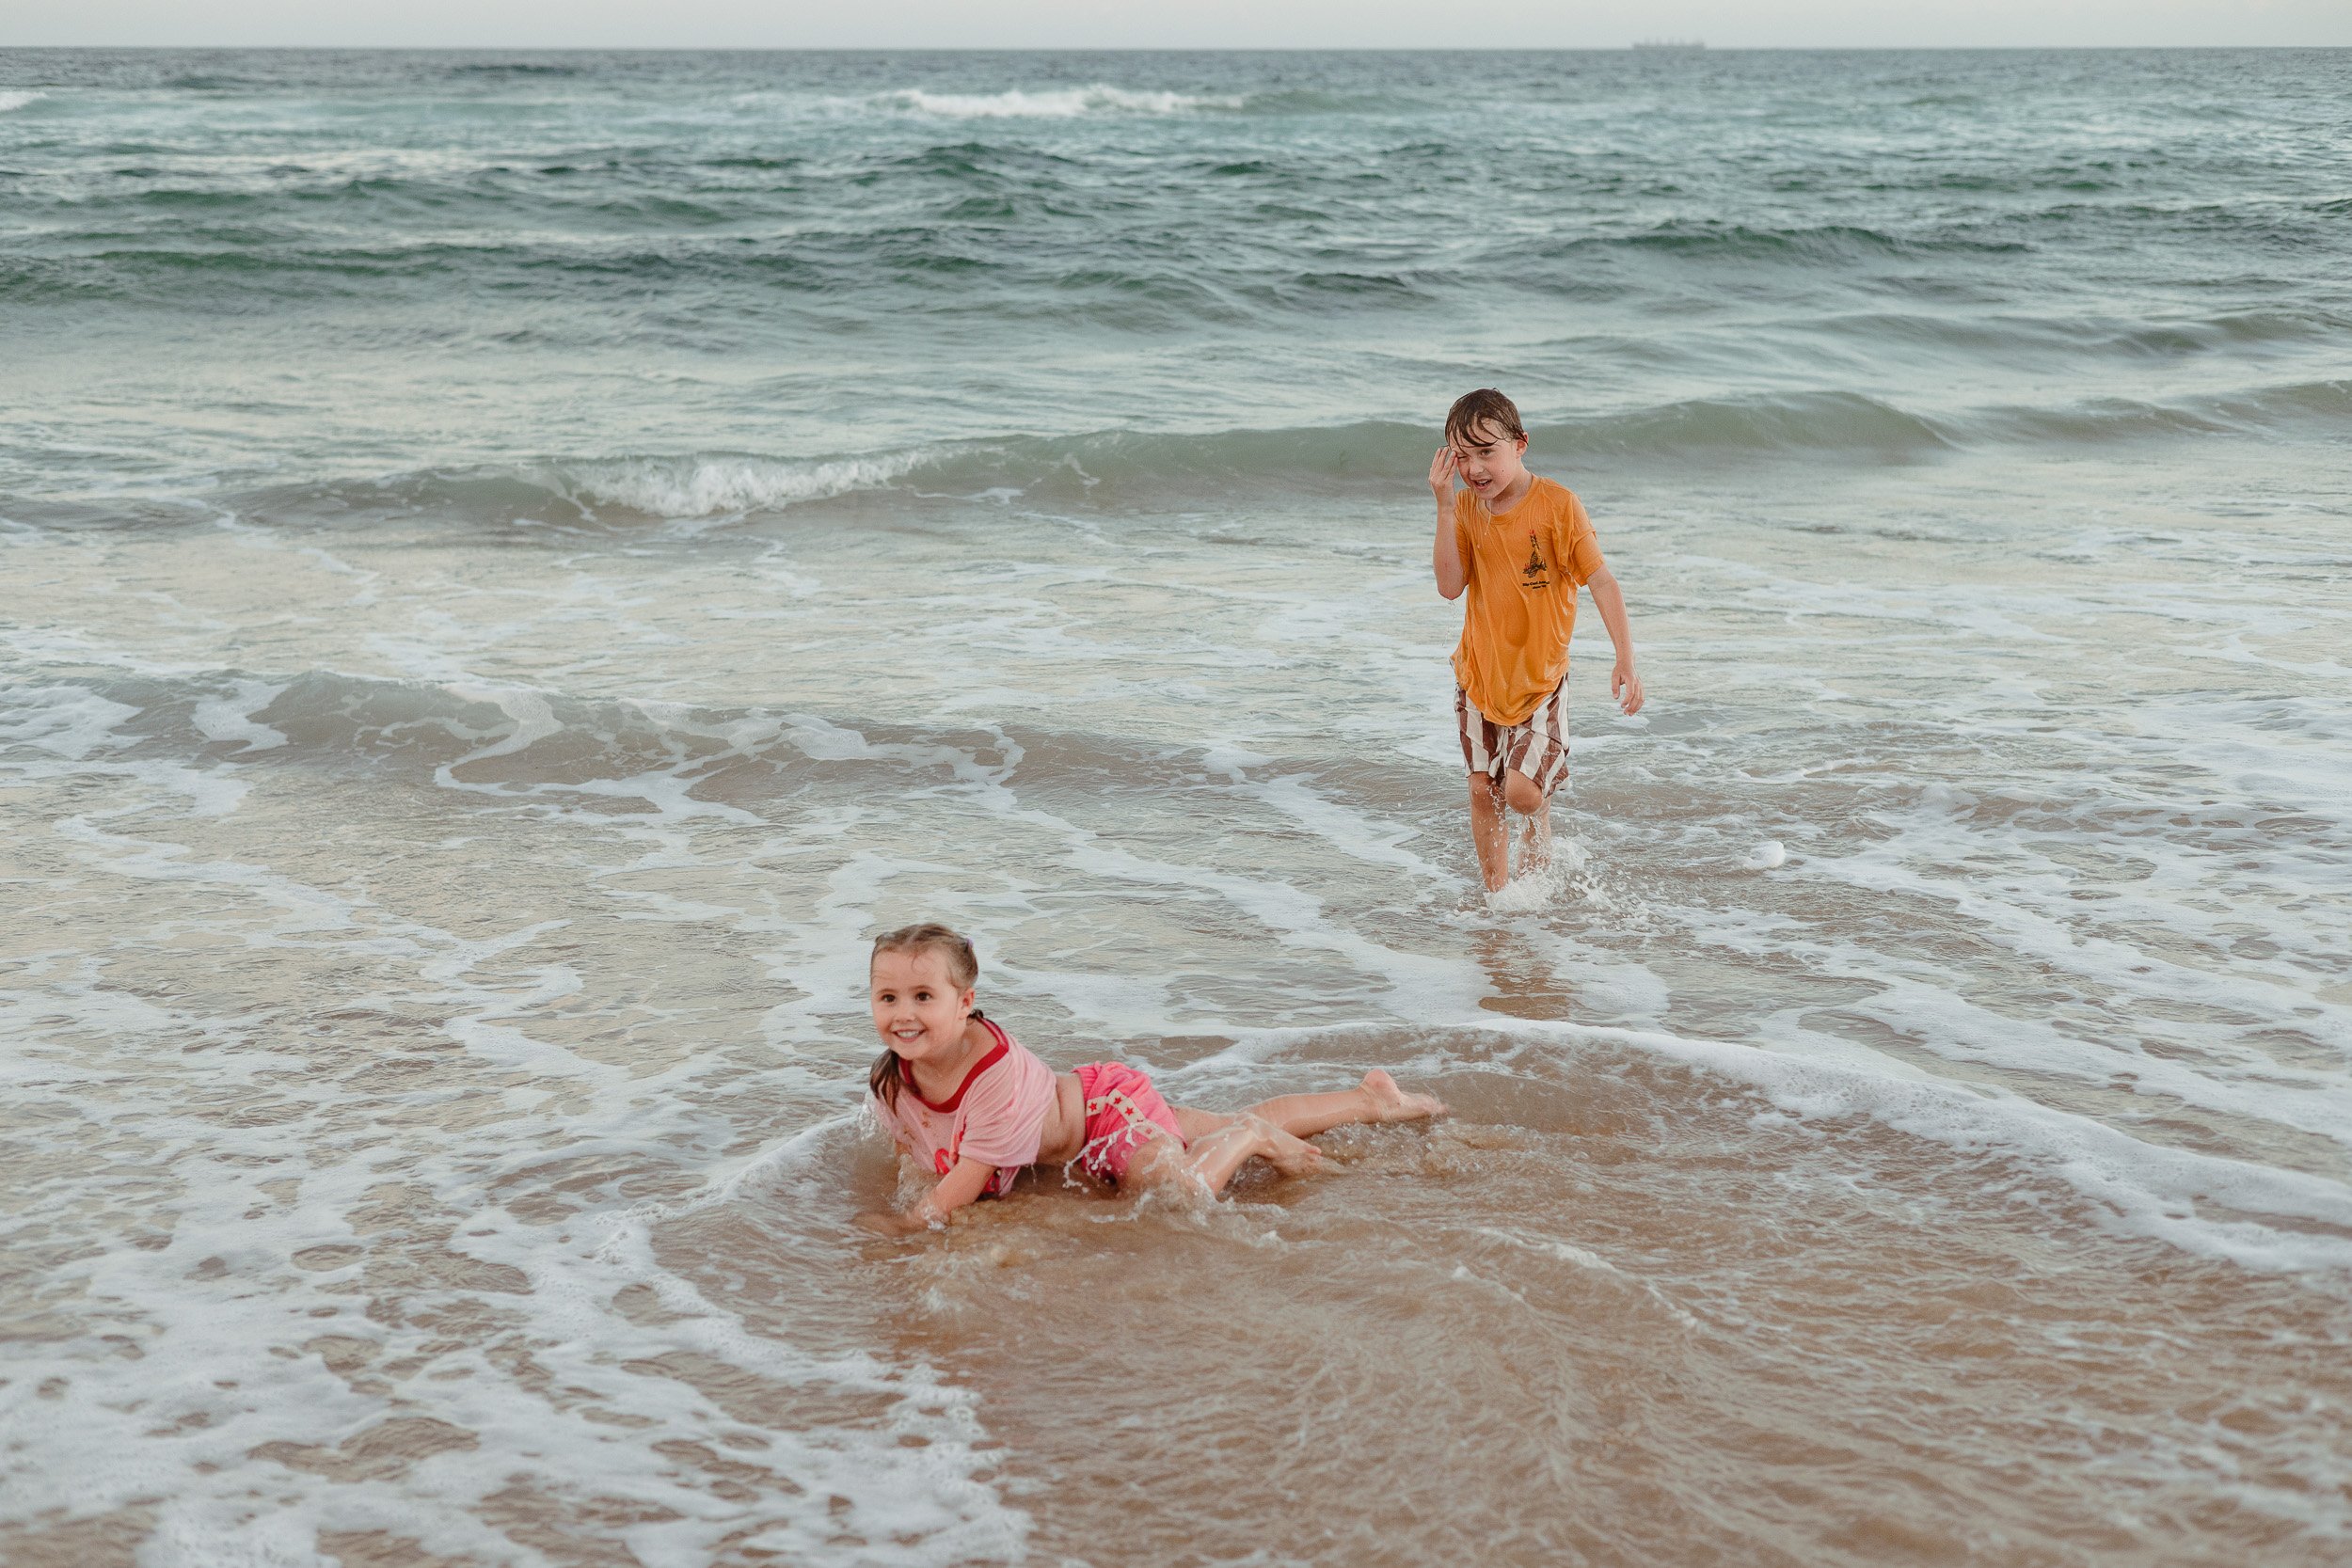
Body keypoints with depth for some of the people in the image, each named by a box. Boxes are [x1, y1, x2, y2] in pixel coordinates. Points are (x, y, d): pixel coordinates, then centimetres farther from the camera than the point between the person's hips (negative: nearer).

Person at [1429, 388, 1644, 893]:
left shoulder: (1556, 503, -15)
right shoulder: (1467, 506, -2)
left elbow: (1601, 581, -15)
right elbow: (1450, 586, -12)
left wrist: (1625, 660, -22)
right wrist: (1445, 506, -18)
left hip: (1538, 674, -4)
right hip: (1479, 670, 4)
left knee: (1521, 790, -15)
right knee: (1482, 789, 7)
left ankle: (1540, 826, 20)